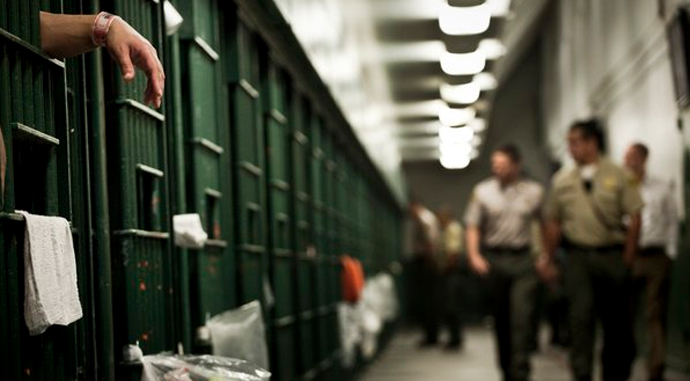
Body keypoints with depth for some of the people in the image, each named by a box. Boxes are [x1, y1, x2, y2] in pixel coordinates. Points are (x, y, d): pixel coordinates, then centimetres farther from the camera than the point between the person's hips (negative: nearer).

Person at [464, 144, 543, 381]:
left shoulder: (534, 192, 5)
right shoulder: (482, 191, 5)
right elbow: (472, 225, 2)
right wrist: (474, 255, -10)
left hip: (523, 261, -1)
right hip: (493, 260, 1)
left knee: (521, 317, -12)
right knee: (501, 319, 9)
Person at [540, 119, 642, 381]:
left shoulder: (618, 176, 2)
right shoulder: (562, 180, 9)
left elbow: (634, 217, 0)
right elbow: (553, 222, 13)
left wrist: (627, 256, -5)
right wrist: (548, 258, 10)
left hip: (611, 255, -1)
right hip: (578, 254, 1)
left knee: (616, 320, 6)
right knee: (580, 316, -10)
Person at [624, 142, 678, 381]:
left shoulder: (662, 189, 7)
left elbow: (672, 223, 12)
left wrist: (670, 253, 5)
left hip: (656, 257, 0)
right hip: (627, 258, 0)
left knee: (656, 316, -1)